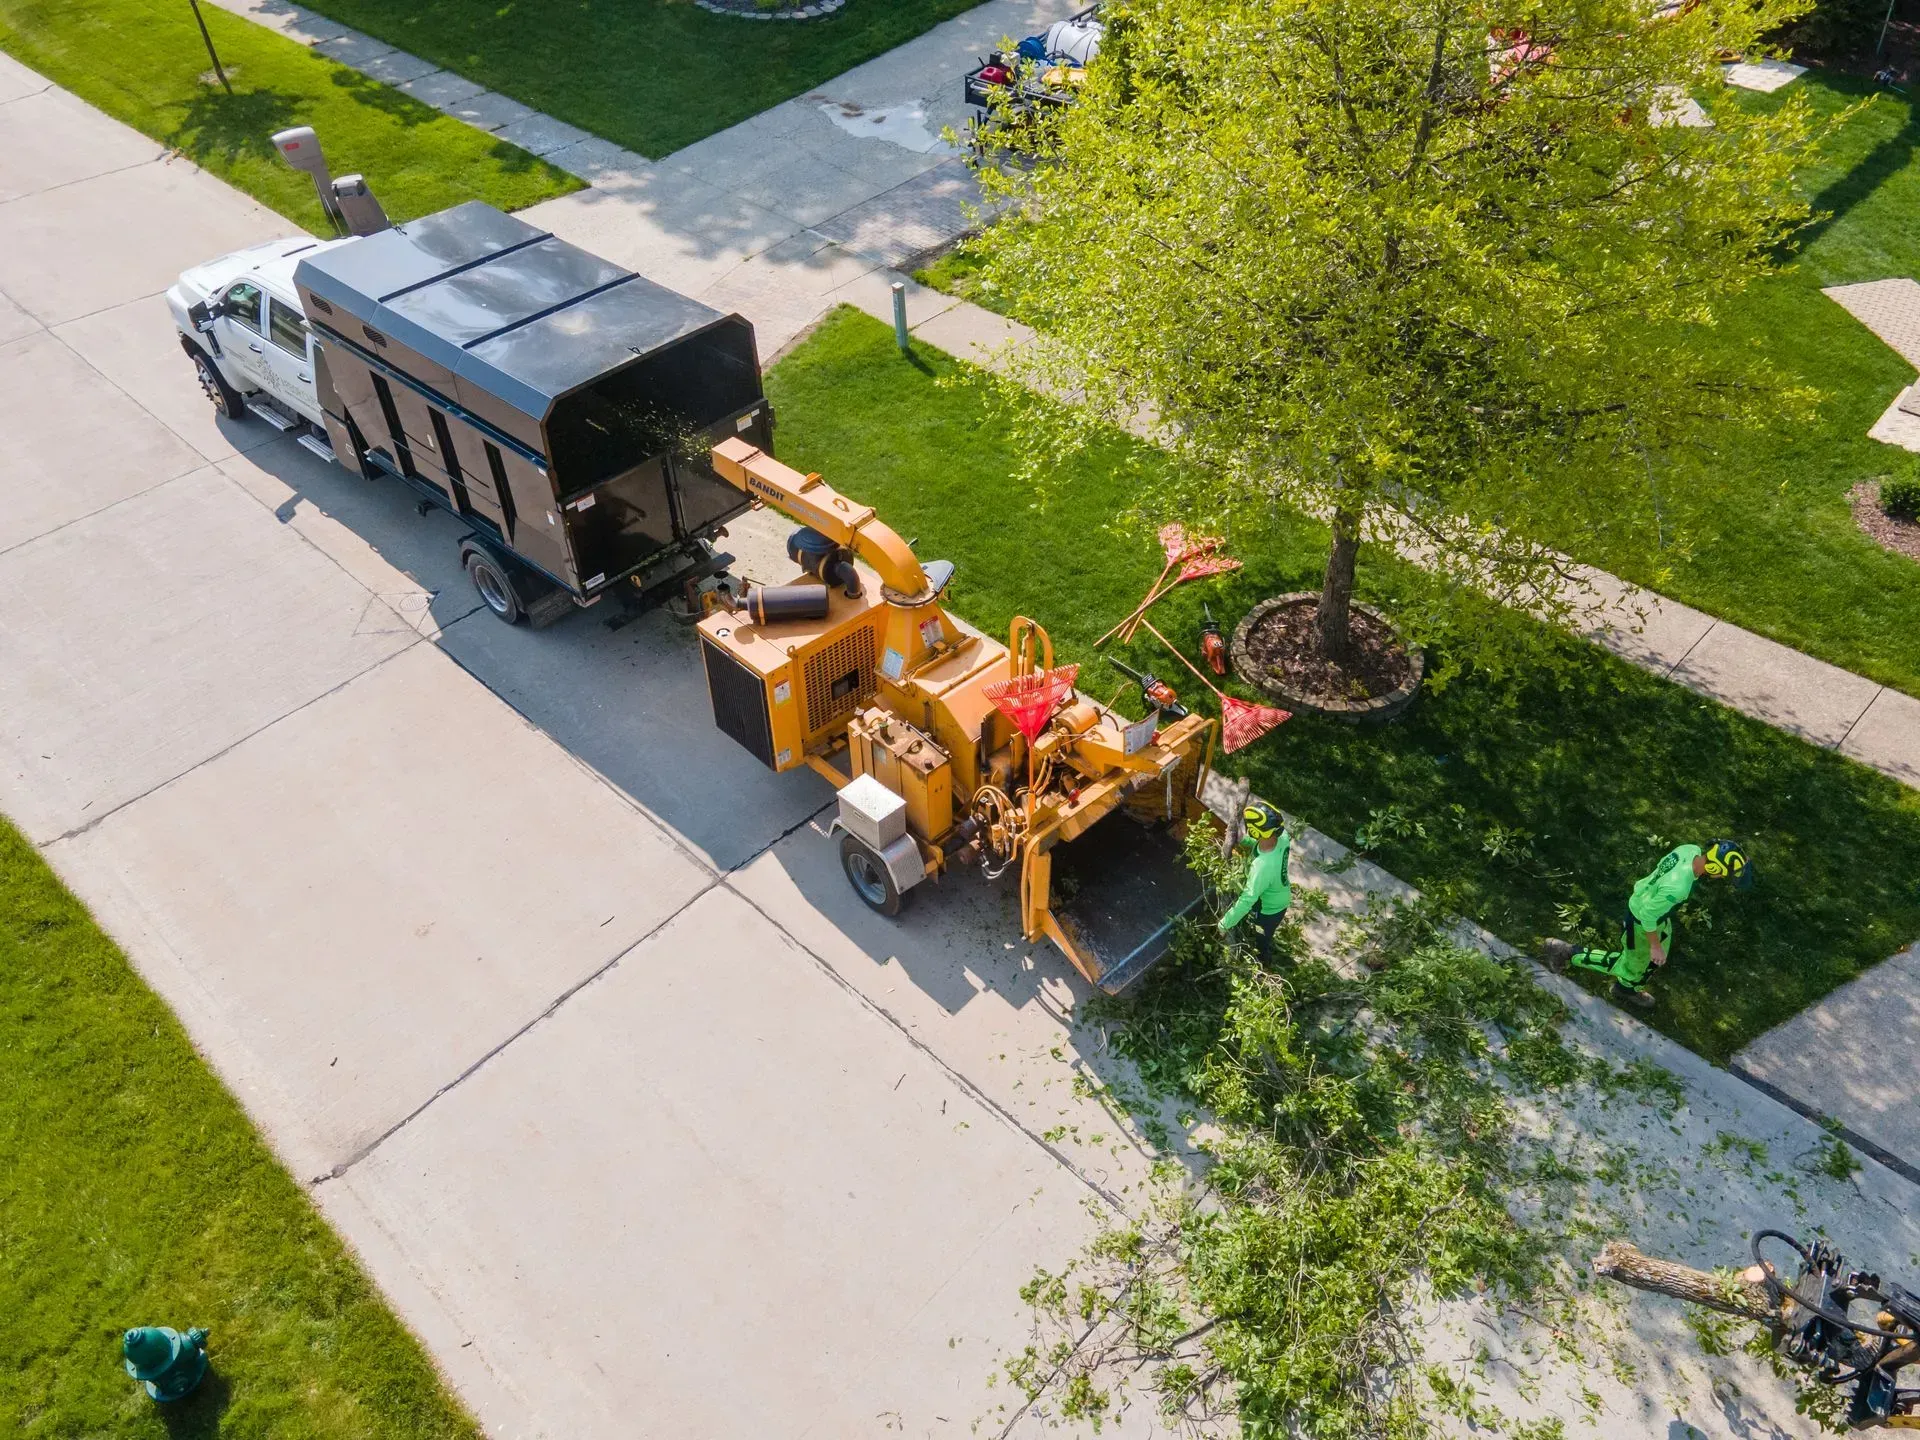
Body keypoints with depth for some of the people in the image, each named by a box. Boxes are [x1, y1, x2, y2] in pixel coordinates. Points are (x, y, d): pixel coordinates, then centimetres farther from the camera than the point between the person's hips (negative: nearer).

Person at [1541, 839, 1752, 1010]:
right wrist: (1655, 945, -15)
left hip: (1656, 910, 8)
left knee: (1656, 958, 30)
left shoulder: (1692, 850, -22)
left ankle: (1629, 990, 56)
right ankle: (1568, 954, 25)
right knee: (1631, 966, 17)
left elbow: (1663, 864, 0)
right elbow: (1648, 915, -31)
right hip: (1642, 921, -8)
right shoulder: (1678, 887, -44)